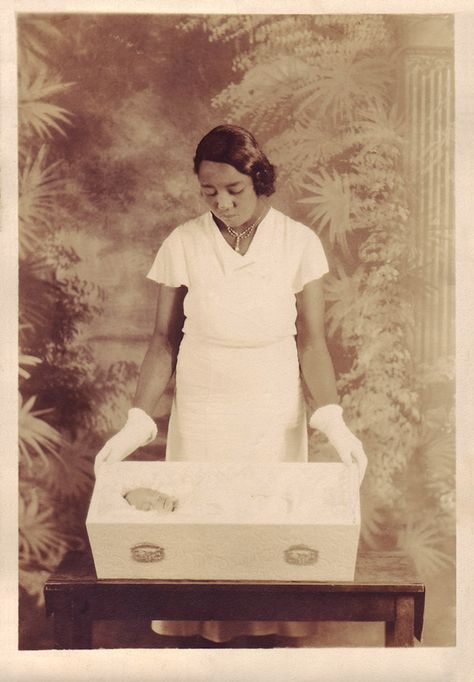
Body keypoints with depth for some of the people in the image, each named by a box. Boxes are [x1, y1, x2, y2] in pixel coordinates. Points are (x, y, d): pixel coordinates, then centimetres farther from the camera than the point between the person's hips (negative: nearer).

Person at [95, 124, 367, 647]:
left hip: (276, 417, 0)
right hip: (200, 419, 0)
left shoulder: (299, 243, -6)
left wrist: (332, 421, -14)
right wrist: (136, 424, -8)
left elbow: (311, 342, -3)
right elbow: (164, 341, 0)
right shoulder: (183, 244, -5)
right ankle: (203, 635, 31)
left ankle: (269, 631, 31)